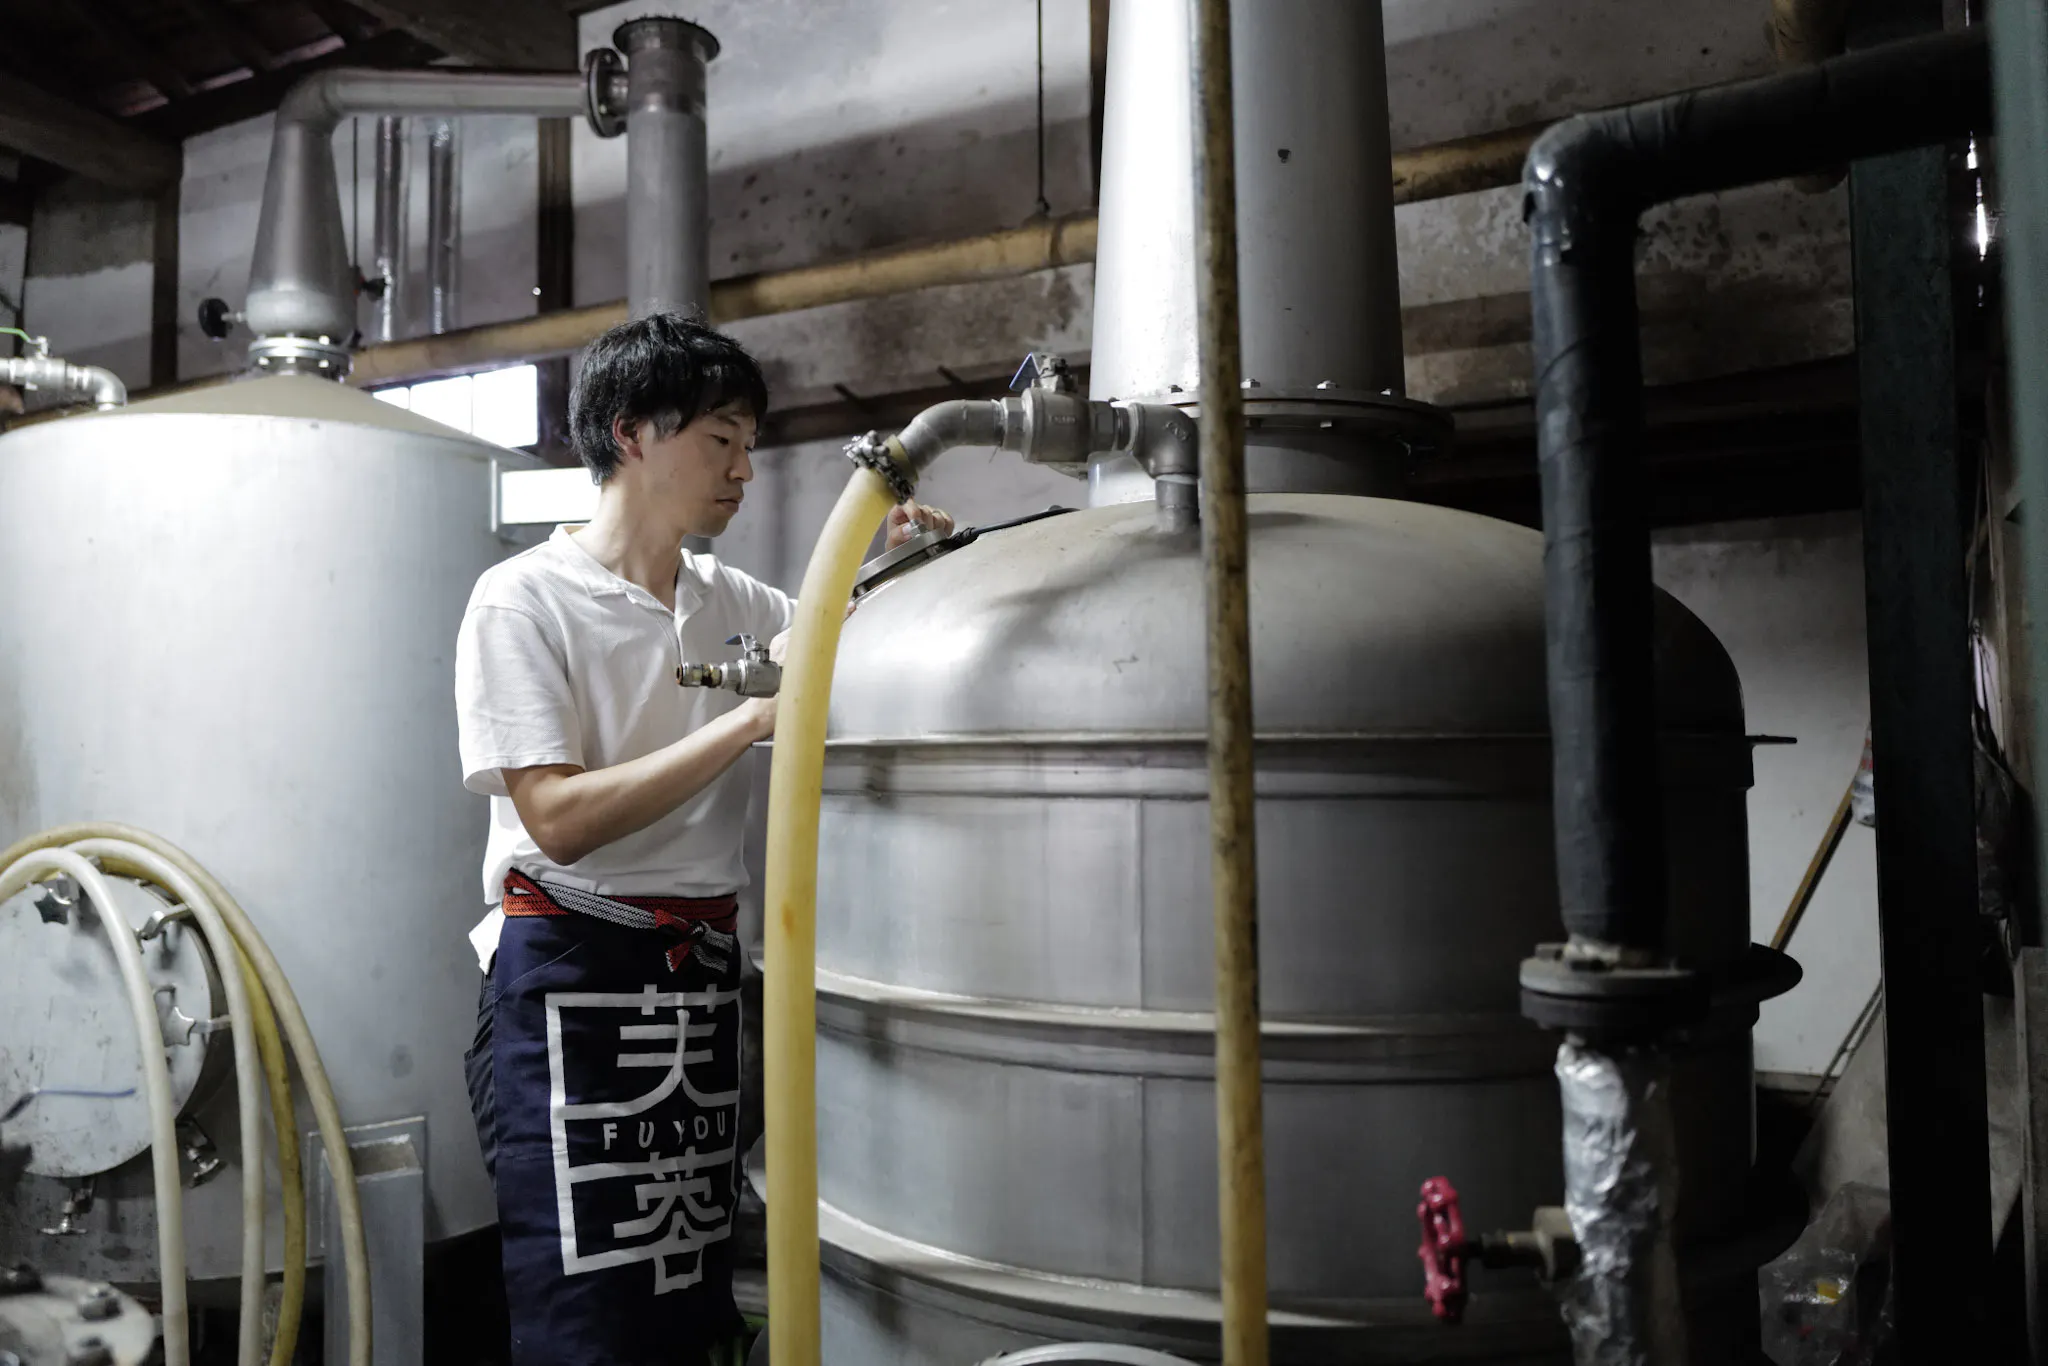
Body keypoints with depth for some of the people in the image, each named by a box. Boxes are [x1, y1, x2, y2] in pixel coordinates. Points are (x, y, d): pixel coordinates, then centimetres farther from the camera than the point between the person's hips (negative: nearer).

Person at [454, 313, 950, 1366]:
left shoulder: (737, 603, 10)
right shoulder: (524, 598, -7)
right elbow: (559, 819, -18)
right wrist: (750, 719, -21)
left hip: (703, 978, 6)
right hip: (572, 982, -5)